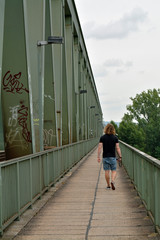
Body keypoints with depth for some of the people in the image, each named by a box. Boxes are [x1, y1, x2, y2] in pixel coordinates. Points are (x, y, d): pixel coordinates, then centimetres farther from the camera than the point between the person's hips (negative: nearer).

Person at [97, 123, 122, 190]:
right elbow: (117, 148, -5)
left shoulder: (102, 137, -2)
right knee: (114, 171, 6)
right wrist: (120, 156, 1)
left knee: (107, 171, 8)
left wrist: (98, 157, -3)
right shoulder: (115, 137, -3)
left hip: (105, 157, 1)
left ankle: (108, 185, 14)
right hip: (113, 157, -1)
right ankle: (112, 181, -19)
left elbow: (100, 147, -6)